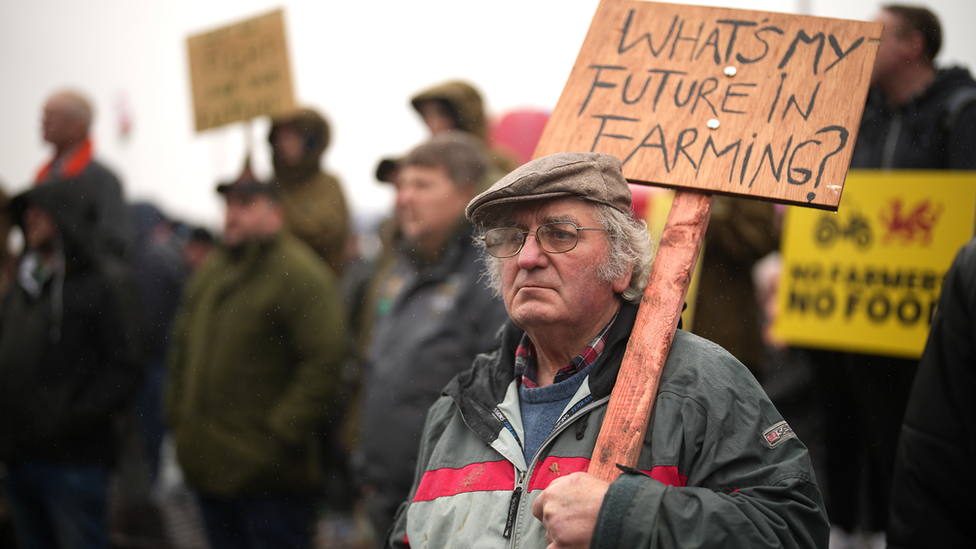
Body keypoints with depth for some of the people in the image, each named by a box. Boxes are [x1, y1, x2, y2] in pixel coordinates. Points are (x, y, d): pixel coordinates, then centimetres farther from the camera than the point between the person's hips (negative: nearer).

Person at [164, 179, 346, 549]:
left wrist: (282, 433, -19)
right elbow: (183, 349, 24)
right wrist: (177, 415, 14)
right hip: (208, 463, 8)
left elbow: (324, 362, -19)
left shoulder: (299, 274, -13)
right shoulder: (211, 273, 15)